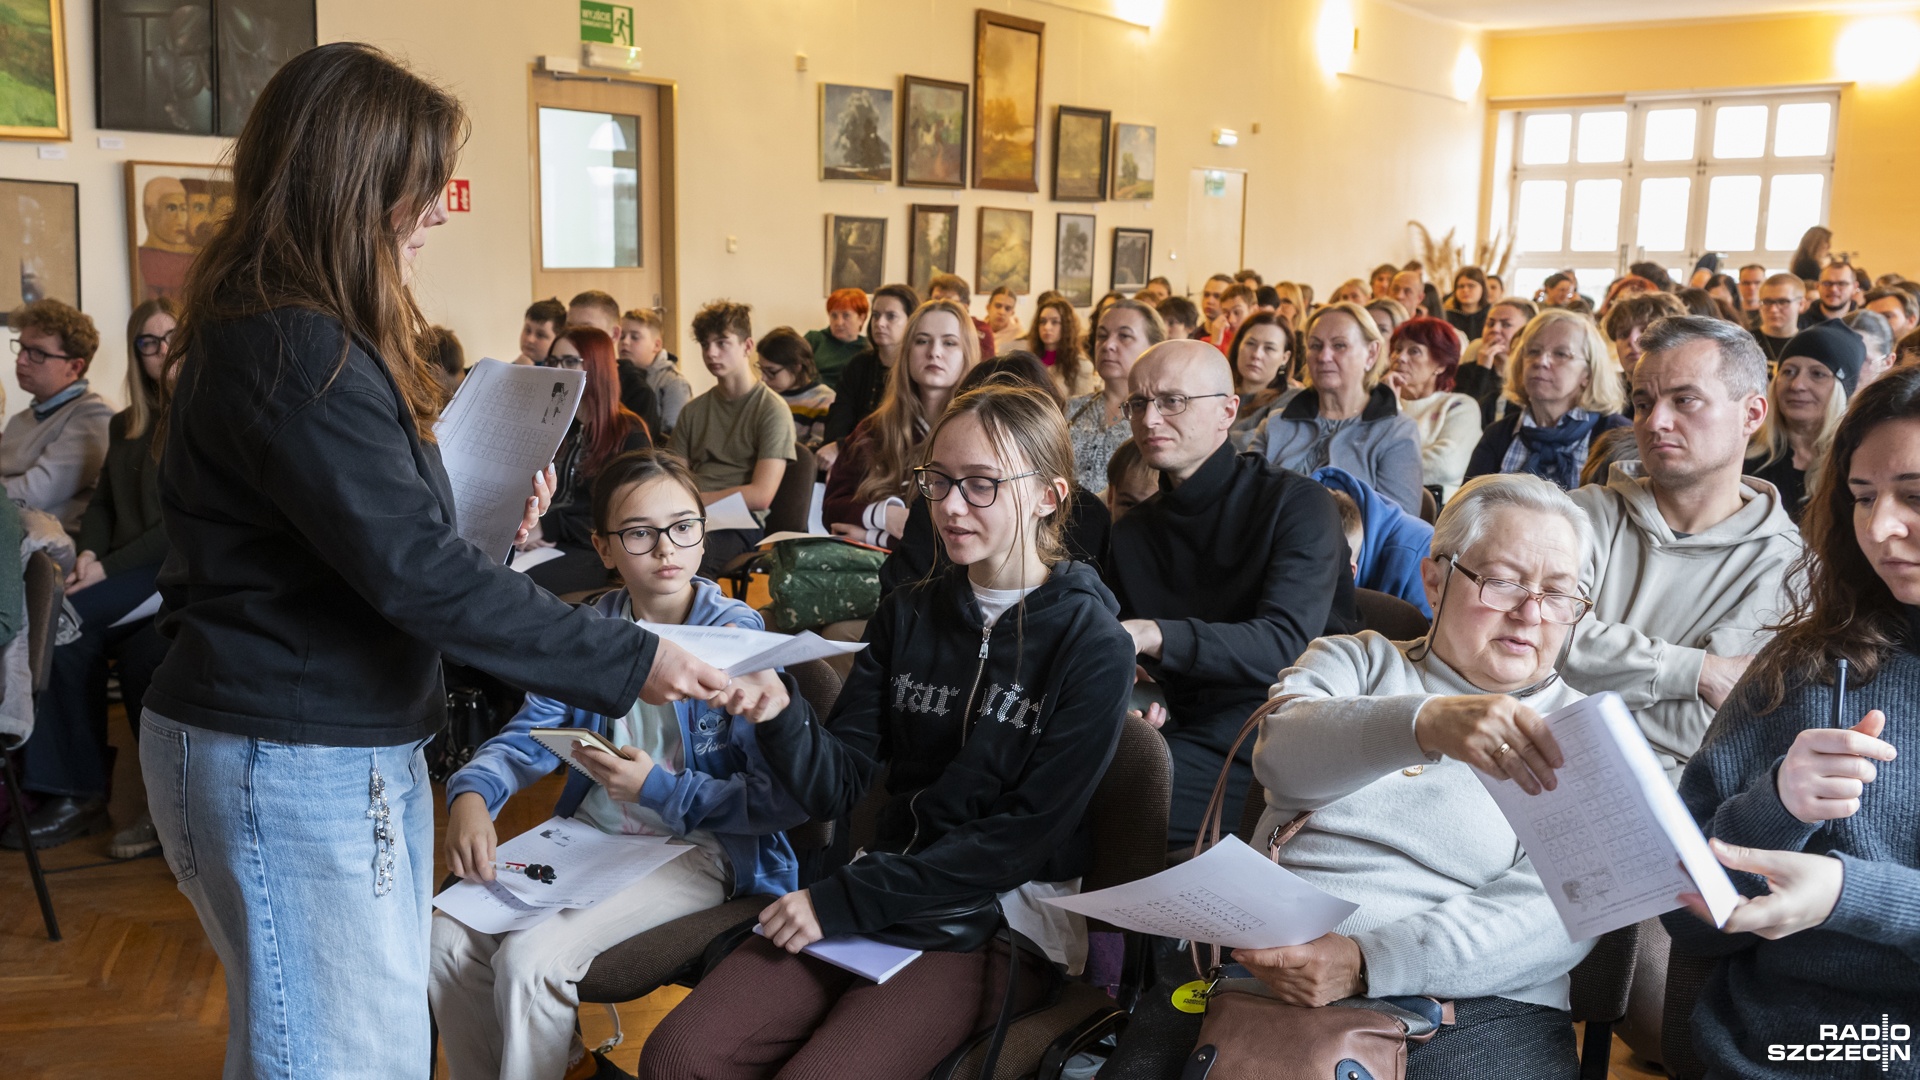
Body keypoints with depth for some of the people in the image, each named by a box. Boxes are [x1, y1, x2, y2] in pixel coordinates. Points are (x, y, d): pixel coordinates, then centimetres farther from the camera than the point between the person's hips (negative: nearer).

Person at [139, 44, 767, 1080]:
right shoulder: (292, 352, -20)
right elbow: (412, 568, -25)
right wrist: (630, 661, -22)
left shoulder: (287, 328, 14)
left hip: (353, 751, 10)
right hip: (289, 769, -10)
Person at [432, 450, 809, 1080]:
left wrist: (660, 789, -21)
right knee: (447, 938, -12)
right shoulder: (591, 630, 6)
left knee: (530, 958, -24)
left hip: (697, 851, -5)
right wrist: (471, 795, -16)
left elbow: (788, 797, -14)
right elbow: (529, 735, 5)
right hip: (587, 835, 6)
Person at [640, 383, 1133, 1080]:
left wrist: (845, 900, -15)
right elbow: (835, 786, 1)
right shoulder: (906, 617, 8)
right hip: (882, 892, 5)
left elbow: (1025, 838, -12)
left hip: (1002, 921, -4)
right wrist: (775, 714, -21)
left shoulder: (1093, 647, -8)